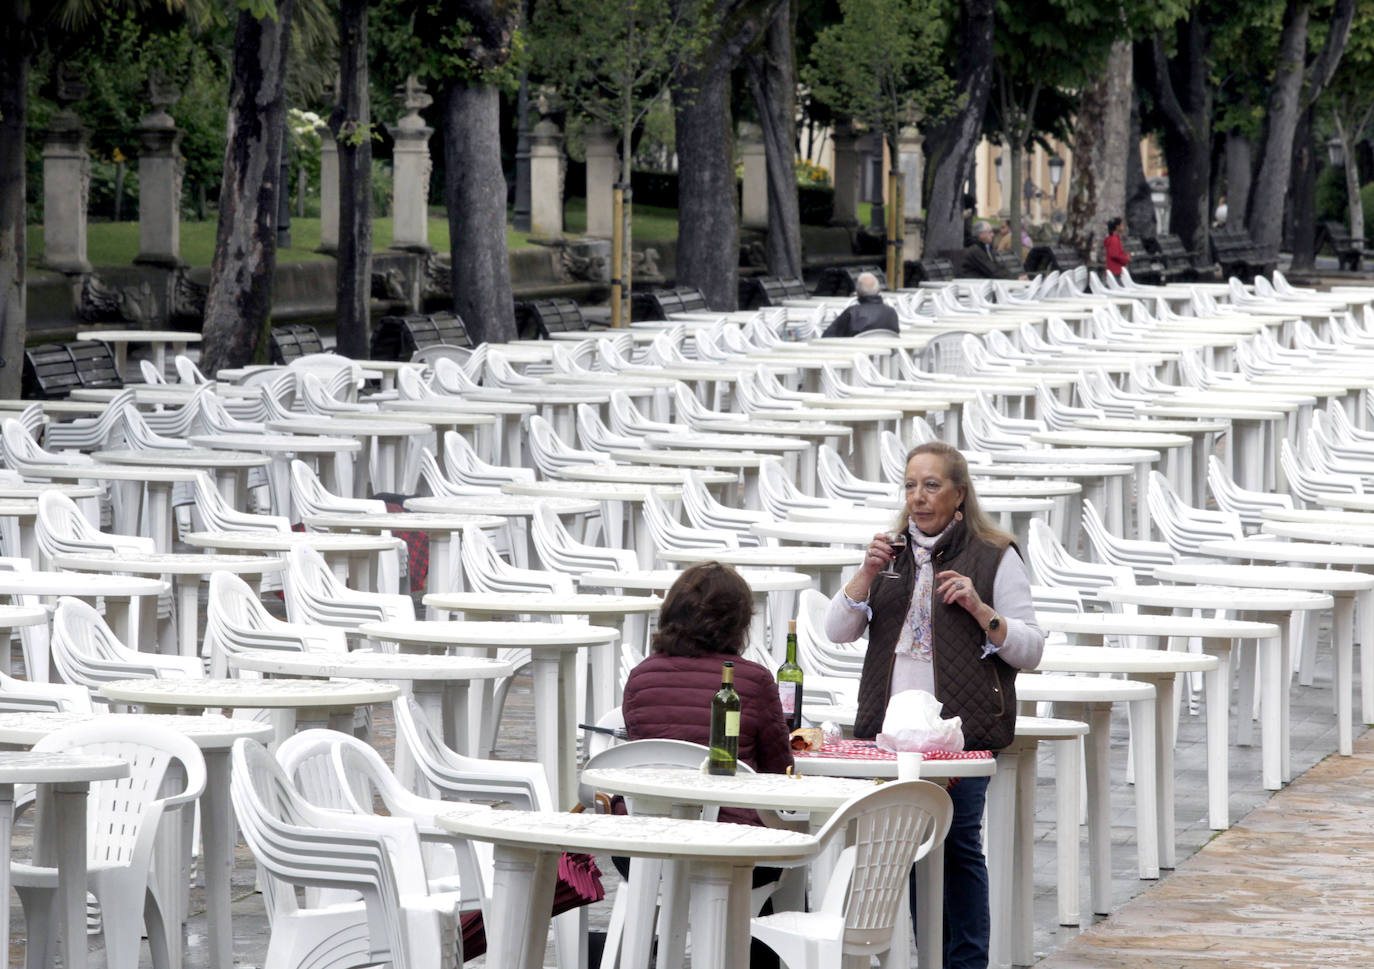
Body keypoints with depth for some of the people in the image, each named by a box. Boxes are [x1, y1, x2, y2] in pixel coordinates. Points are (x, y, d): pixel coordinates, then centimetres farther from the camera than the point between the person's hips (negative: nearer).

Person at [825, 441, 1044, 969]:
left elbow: (1030, 650, 2)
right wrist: (866, 574, -4)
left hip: (962, 727, -4)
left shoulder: (995, 558, 5)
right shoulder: (892, 554, 19)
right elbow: (838, 630, 11)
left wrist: (980, 609, -13)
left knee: (957, 842, -8)